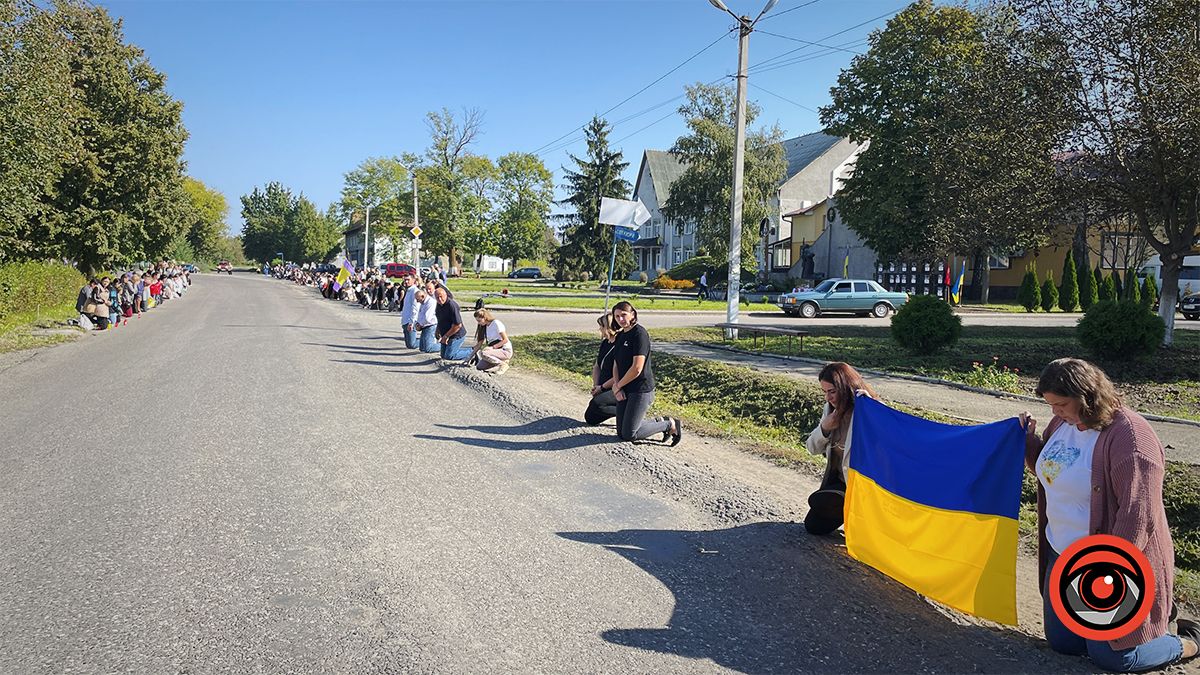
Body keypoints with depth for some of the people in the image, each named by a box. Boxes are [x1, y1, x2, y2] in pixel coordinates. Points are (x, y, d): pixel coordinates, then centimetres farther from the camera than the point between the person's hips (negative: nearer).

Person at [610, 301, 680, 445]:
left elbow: (637, 368, -22)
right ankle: (659, 422, 25)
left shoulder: (639, 333, -16)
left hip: (641, 389, -9)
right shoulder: (620, 336, 11)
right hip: (624, 390, 9)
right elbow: (616, 365, 11)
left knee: (629, 434, -7)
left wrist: (618, 385, -10)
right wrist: (616, 386, -6)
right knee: (621, 433, 10)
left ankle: (670, 425, 8)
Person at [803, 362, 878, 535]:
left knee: (817, 501, -25)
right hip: (837, 479, 8)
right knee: (813, 526, 10)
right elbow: (813, 448, 5)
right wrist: (824, 428, -14)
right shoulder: (831, 409, 0)